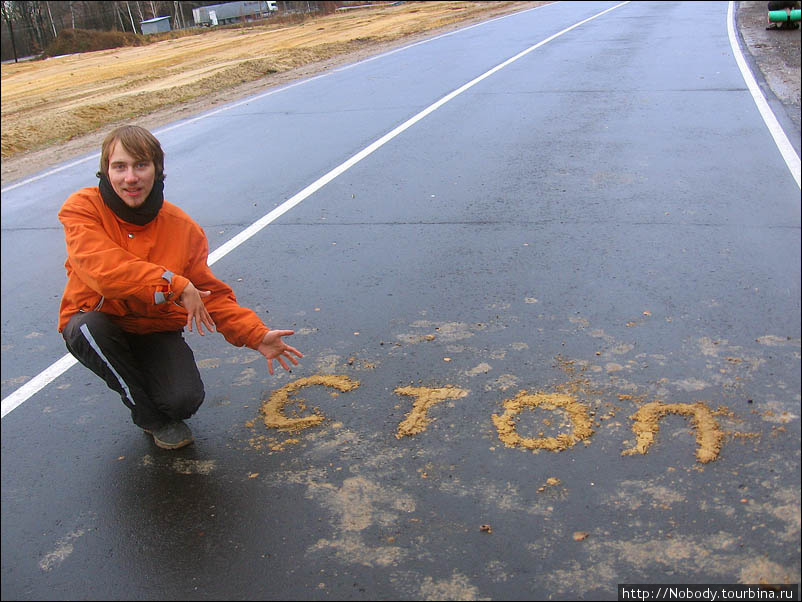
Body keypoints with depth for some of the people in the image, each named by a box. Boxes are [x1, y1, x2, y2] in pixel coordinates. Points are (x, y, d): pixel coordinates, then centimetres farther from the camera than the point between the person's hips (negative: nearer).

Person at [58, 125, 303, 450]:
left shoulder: (183, 228, -10)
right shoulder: (82, 209, -16)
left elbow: (212, 295, -6)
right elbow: (103, 269, -33)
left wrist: (257, 336, -17)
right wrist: (176, 286, -32)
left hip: (157, 329, 0)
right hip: (96, 323, 0)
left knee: (185, 401, -25)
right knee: (88, 329, -36)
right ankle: (150, 416, -9)